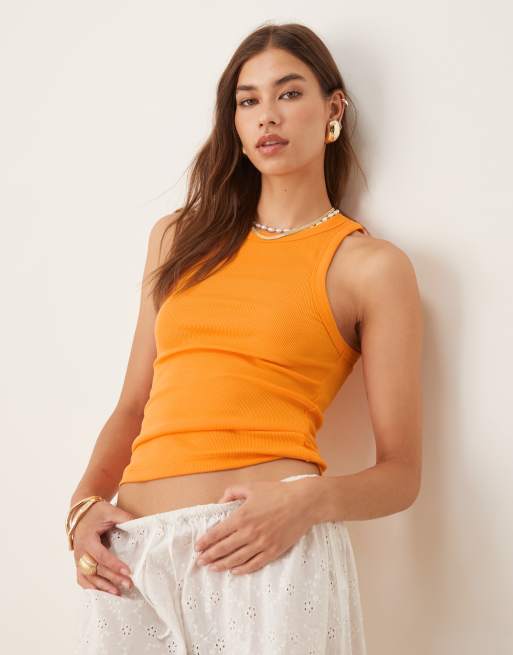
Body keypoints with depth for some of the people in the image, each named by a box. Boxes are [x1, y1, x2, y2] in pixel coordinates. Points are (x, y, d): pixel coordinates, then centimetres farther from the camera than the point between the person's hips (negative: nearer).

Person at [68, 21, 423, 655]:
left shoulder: (370, 265, 3)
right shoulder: (179, 238, 16)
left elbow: (400, 472, 1)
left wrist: (309, 499, -17)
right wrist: (85, 502, 0)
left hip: (266, 553, -4)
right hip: (130, 556, 4)